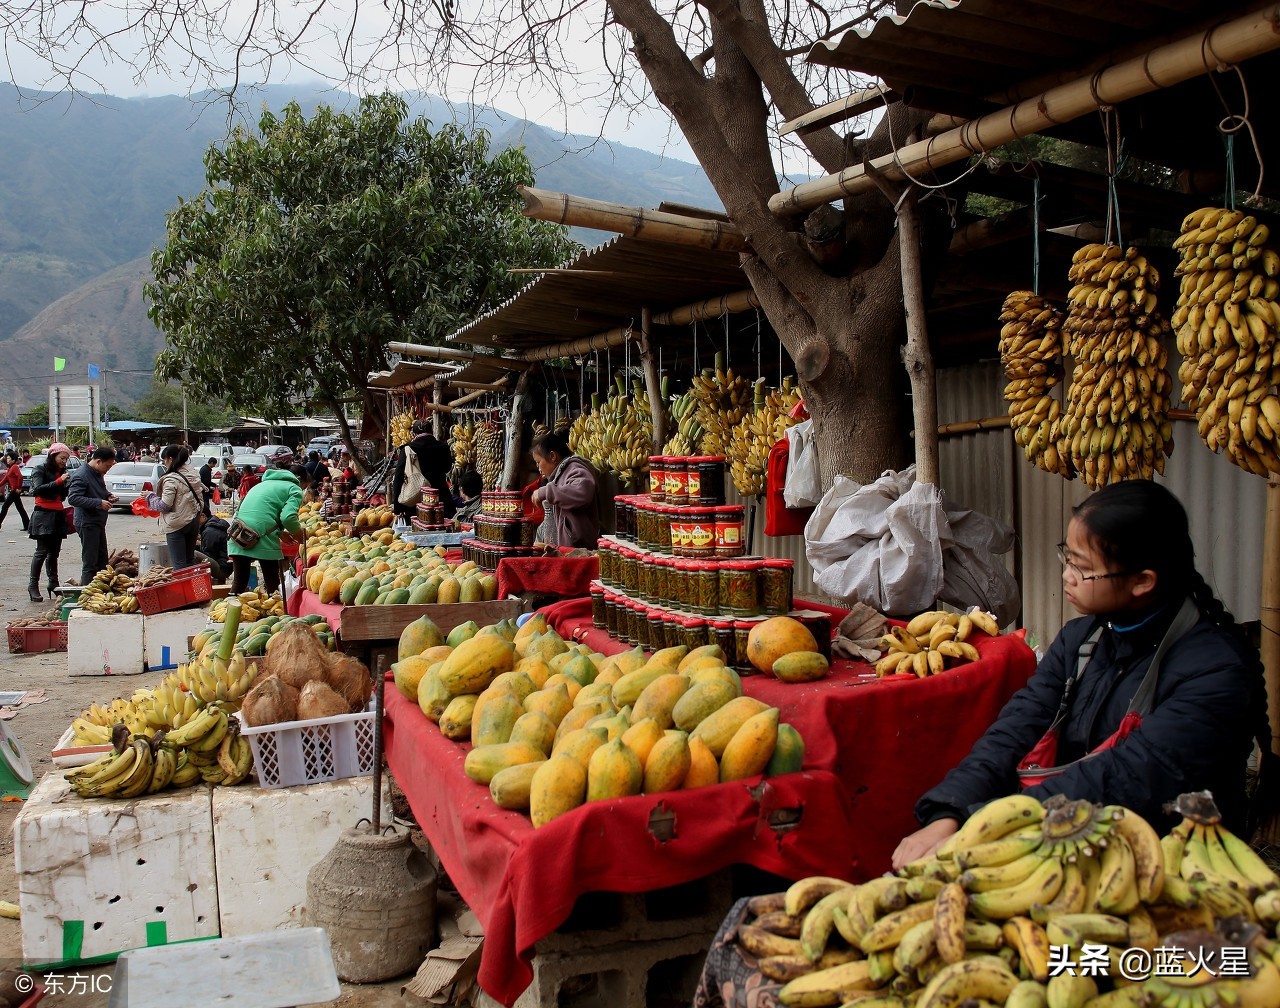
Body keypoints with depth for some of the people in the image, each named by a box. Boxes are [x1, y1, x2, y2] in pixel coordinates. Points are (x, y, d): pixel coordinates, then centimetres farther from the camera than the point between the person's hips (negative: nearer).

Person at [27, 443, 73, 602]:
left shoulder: (60, 472, 17)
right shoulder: (40, 470, -3)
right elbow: (38, 489, -19)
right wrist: (59, 481, -24)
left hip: (58, 515, 7)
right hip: (44, 514, -6)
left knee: (54, 551, 7)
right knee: (42, 551, -10)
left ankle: (53, 583, 12)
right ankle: (33, 585, -6)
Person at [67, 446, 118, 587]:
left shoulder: (98, 473, 10)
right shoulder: (81, 475, -19)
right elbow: (73, 498, -27)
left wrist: (108, 495, 7)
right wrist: (98, 503, -28)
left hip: (98, 522, 10)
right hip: (87, 523, -10)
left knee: (102, 561, 15)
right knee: (90, 563, -4)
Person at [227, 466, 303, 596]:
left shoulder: (263, 484, 29)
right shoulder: (294, 489, 6)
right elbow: (288, 517, -11)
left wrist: (282, 534, 29)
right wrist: (300, 534, 7)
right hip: (264, 540, -6)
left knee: (239, 582, 14)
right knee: (272, 584, 8)